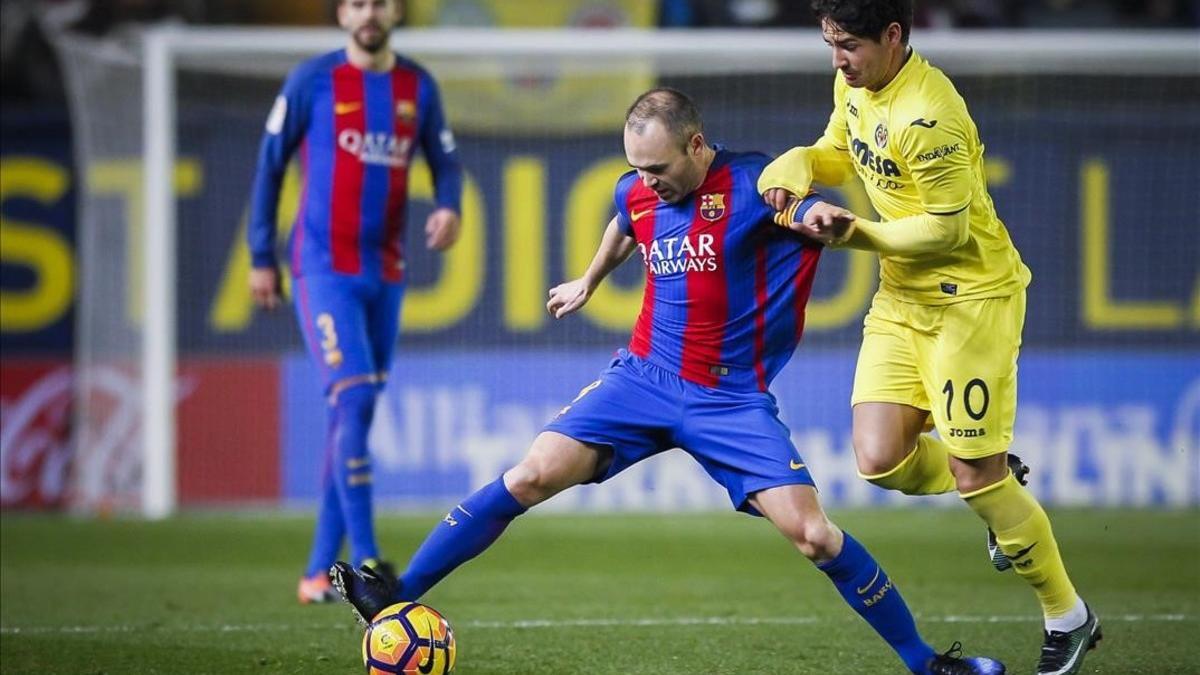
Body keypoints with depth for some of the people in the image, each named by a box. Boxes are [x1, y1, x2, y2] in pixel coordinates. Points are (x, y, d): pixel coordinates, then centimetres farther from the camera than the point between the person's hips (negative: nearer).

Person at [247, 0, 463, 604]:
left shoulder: (418, 88, 9)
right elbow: (270, 165, 2)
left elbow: (445, 163, 13)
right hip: (324, 267, -5)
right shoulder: (313, 81, -3)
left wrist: (449, 209, -10)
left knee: (358, 415, 7)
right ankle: (365, 563, -18)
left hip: (385, 272, 5)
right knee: (352, 401, -17)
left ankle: (319, 572, 14)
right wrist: (261, 258, 1)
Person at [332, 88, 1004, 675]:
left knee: (812, 534, -15)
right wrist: (588, 282, 45)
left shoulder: (752, 184, -12)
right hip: (645, 377, 4)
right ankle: (396, 596, -6)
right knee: (531, 477, -12)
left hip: (732, 398, -4)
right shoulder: (639, 194, 4)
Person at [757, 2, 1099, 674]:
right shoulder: (854, 86, 1)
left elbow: (946, 230, -21)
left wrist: (855, 233, -21)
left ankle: (1069, 615, 14)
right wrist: (796, 164, -4)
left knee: (974, 475, -5)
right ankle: (1002, 483, 25)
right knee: (880, 460, -5)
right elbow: (839, 154, 17)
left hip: (971, 298, -8)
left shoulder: (928, 115, -26)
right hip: (902, 298, 8)